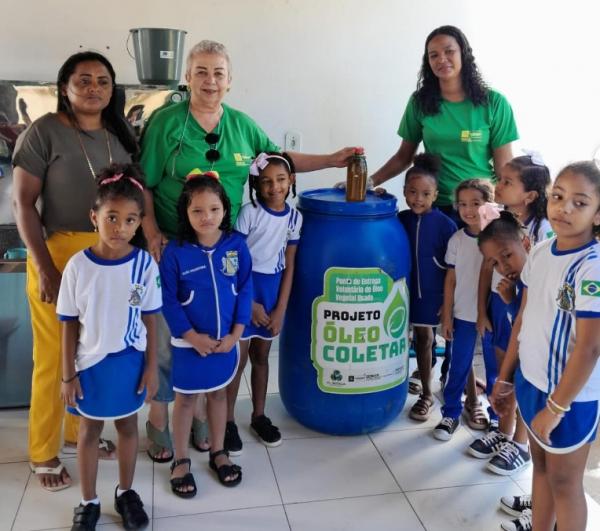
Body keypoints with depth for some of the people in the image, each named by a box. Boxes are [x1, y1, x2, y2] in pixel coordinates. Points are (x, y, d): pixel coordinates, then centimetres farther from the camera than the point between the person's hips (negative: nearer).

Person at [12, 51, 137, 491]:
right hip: (59, 253, -5)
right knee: (55, 356, 4)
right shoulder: (44, 132, -6)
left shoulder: (121, 134, 8)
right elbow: (23, 203, -9)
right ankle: (44, 452, 22)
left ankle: (80, 431, 36)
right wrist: (44, 267, -15)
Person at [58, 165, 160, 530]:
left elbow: (150, 319, -4)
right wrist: (68, 374, -4)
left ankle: (126, 492, 39)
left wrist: (152, 367, -3)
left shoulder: (144, 264, -12)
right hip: (91, 363, 0)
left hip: (130, 362, 1)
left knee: (128, 426, 18)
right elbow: (70, 324, -6)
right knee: (90, 430, 16)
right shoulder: (78, 266, -13)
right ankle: (89, 502, 35)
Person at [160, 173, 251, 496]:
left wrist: (235, 334, -9)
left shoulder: (237, 246, -9)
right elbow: (168, 301, -12)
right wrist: (192, 337, -15)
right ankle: (181, 461, 30)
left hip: (226, 341, 2)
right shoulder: (175, 252, -16)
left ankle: (218, 453, 37)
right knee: (185, 399, 13)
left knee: (218, 394, 19)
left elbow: (245, 291, -3)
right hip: (189, 343, -2)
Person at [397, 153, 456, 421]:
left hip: (435, 292, -3)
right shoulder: (400, 220, -5)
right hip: (409, 289, 3)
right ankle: (426, 394, 30)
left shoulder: (446, 224, -14)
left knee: (426, 338, 8)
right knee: (421, 338, 14)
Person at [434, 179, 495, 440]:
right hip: (463, 314, 1)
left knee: (492, 364, 12)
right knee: (459, 365, 9)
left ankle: (475, 402, 31)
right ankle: (451, 412, 22)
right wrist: (447, 316, 2)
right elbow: (450, 279, 2)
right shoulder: (457, 240, -3)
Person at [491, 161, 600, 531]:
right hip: (531, 380, 7)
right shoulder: (540, 252, -1)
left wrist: (556, 407, -17)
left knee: (564, 480, 12)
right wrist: (505, 377, 12)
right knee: (541, 465, 22)